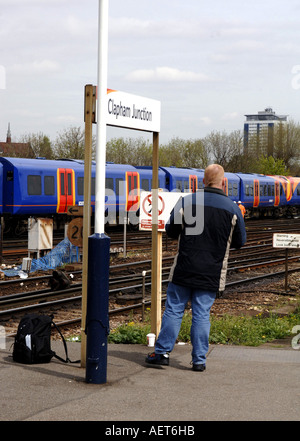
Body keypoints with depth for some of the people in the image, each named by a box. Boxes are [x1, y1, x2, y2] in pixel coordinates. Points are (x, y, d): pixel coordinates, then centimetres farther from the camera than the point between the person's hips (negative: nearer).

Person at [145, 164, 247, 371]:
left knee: (173, 309, 9)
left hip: (184, 270, 0)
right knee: (202, 314, 5)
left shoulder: (186, 202, -4)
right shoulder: (233, 209, -4)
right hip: (211, 274, 0)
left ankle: (163, 352, 10)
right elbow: (240, 241, 6)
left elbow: (171, 231, 5)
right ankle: (199, 360, 7)